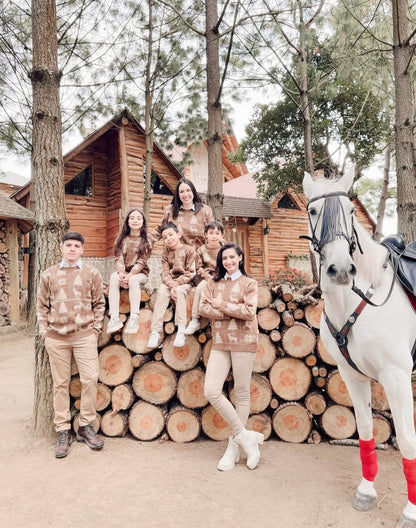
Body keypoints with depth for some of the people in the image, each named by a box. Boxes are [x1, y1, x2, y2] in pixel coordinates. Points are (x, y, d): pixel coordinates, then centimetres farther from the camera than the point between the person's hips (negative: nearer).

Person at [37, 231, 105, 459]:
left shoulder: (91, 273, 4)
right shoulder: (49, 274, 7)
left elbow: (99, 303, 7)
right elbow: (42, 305, 11)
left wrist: (95, 328, 0)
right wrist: (44, 330, 3)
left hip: (84, 335, -1)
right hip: (56, 337, 1)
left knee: (90, 379, -6)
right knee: (60, 384, 8)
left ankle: (86, 426, 14)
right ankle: (63, 432, 20)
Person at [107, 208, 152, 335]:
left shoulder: (146, 241, 2)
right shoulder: (122, 239, 10)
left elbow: (141, 262, -9)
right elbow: (119, 259, -1)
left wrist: (129, 275, -24)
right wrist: (121, 273, -21)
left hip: (140, 273, -2)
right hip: (123, 272, 2)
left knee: (133, 280, -36)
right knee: (114, 277, -32)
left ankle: (134, 318, -40)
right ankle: (114, 318, -39)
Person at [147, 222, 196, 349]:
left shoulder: (189, 250, -3)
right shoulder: (166, 253, 9)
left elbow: (190, 273, -8)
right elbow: (165, 273, 0)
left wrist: (177, 284, -18)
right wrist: (171, 284, -20)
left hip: (185, 282, -3)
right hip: (170, 281, 3)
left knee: (179, 291, -34)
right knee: (161, 291, -26)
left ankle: (181, 331, -33)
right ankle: (155, 332, -31)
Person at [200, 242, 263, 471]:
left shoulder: (249, 284, 4)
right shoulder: (213, 283, 12)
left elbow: (249, 312, -10)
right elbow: (204, 308, -2)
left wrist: (222, 305, -8)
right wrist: (233, 312, -11)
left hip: (243, 342, -3)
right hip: (220, 343, 3)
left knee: (242, 393, 4)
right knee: (211, 392, -7)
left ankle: (234, 445, 20)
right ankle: (245, 436, 7)